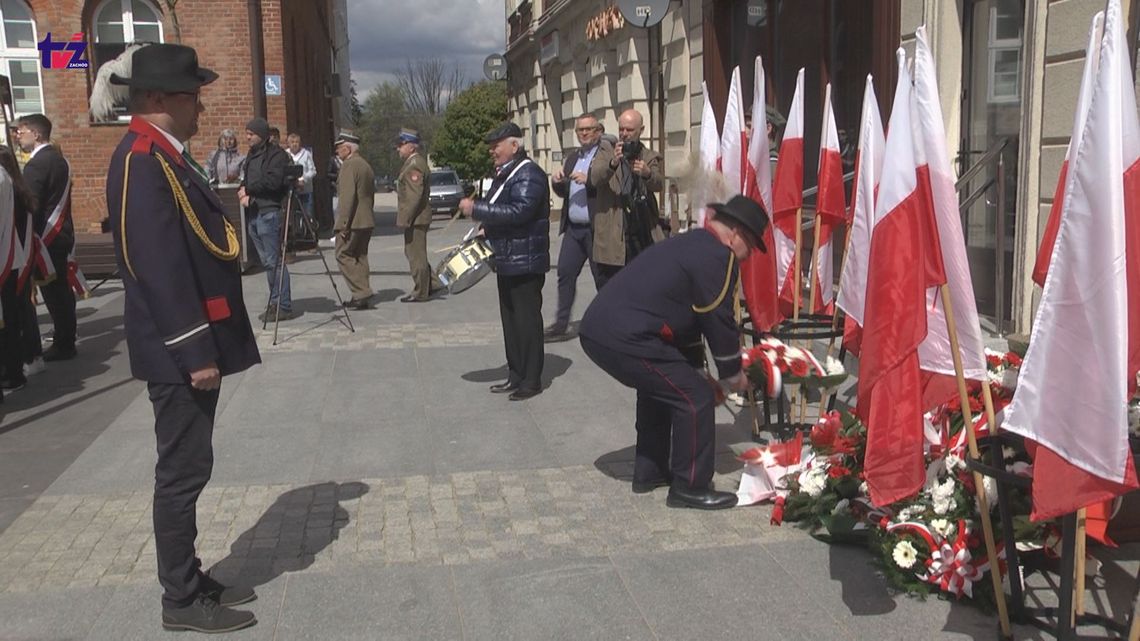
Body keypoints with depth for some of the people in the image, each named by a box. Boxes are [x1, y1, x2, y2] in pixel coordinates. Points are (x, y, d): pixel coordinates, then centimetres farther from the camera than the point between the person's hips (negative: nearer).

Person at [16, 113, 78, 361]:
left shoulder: (37, 163, -16)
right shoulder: (58, 159, 14)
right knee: (61, 290, 13)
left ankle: (63, 345, 1)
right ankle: (66, 341, 20)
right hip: (61, 234, 9)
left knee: (53, 291, -4)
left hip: (46, 237, -9)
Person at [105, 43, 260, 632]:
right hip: (179, 351, -10)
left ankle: (189, 580, 28)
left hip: (195, 343, 10)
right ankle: (182, 600, 13)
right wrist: (194, 353, -22)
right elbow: (159, 267, -23)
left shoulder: (164, 156, 14)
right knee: (183, 468, 0)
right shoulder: (142, 161, -18)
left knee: (188, 466, 16)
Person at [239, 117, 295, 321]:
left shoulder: (276, 154, -7)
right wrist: (244, 193, -1)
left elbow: (273, 181, -19)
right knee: (267, 261, 11)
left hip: (269, 212, -9)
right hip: (253, 213, 9)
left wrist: (248, 189, -8)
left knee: (274, 260, -8)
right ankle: (275, 303, 17)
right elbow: (246, 181, 21)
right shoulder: (251, 155, 20)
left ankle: (283, 306, -5)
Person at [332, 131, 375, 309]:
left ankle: (361, 292, -11)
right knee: (359, 257, 10)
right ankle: (361, 297, 11)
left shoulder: (349, 165, -13)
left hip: (352, 221, -9)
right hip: (366, 221, 9)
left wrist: (343, 224, -21)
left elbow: (347, 196, -20)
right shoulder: (366, 165, 17)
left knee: (344, 255, -5)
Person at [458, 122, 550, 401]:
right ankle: (516, 375, 23)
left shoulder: (528, 174, -15)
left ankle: (531, 380, 5)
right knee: (510, 320, 14)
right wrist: (486, 229, 10)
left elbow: (519, 211, -27)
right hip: (507, 261, 10)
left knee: (526, 320, -3)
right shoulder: (503, 174, 16)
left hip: (525, 262, -10)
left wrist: (476, 209, -24)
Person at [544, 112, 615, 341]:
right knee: (565, 272, 5)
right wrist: (557, 180, 4)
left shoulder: (609, 153, -3)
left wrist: (589, 179, -23)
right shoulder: (572, 157, 20)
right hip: (573, 228, 7)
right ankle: (561, 324, 12)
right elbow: (562, 192, 24)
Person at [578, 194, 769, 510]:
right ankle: (690, 487, 10)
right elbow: (720, 320, -3)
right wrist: (733, 373, 12)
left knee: (660, 387, 29)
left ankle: (649, 472, 37)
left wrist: (695, 363, 33)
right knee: (696, 398, -2)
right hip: (625, 338, -11)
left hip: (596, 328, 11)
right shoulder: (718, 257, -6)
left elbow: (690, 313, 30)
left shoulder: (691, 244, 25)